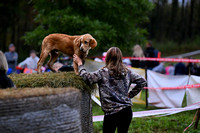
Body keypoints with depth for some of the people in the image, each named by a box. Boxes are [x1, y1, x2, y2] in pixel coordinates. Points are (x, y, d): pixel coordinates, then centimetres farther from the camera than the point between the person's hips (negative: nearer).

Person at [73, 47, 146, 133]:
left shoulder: (103, 73, -9)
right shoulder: (127, 72, 6)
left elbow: (87, 78, -17)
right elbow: (142, 81, 9)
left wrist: (80, 64, -4)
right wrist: (130, 94, 12)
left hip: (111, 112, -4)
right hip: (127, 111, 4)